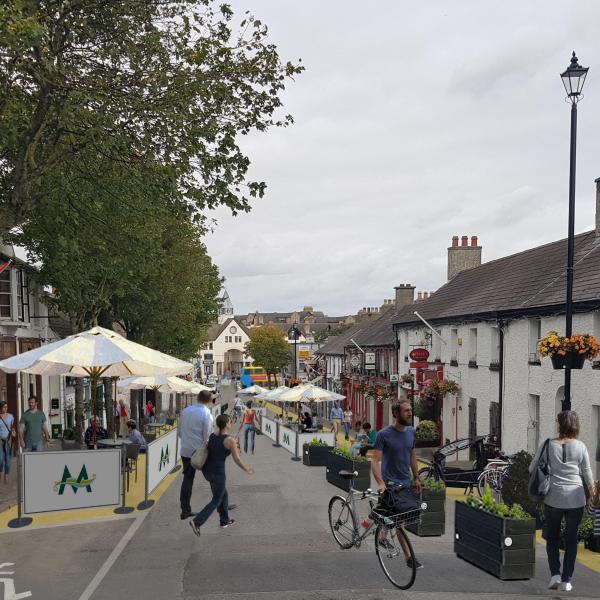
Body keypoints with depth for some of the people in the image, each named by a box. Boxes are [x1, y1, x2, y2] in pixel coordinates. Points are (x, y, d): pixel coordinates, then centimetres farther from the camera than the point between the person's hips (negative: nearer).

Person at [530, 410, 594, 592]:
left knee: (552, 537, 15)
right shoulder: (580, 446, -4)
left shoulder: (548, 445, -6)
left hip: (553, 498, -1)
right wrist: (592, 489, 23)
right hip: (576, 499, 1)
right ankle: (567, 580, 10)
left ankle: (555, 574, 3)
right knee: (571, 539, 10)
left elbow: (532, 467, -1)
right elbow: (587, 472, 4)